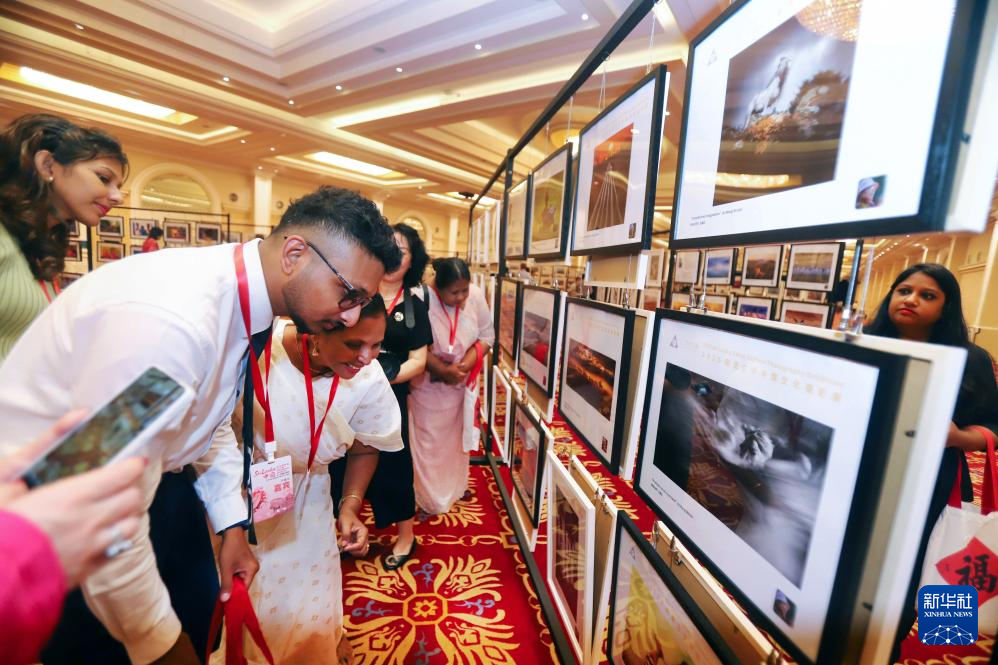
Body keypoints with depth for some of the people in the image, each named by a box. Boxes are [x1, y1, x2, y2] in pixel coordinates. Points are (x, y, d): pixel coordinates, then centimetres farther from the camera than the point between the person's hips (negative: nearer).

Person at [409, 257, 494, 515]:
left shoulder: (475, 296, -15)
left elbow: (487, 335, -6)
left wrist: (469, 361, -20)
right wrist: (443, 370, -25)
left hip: (462, 381, 4)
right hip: (429, 383, -4)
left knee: (458, 434, 21)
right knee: (429, 440, 6)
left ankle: (456, 486, 46)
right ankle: (432, 500, 29)